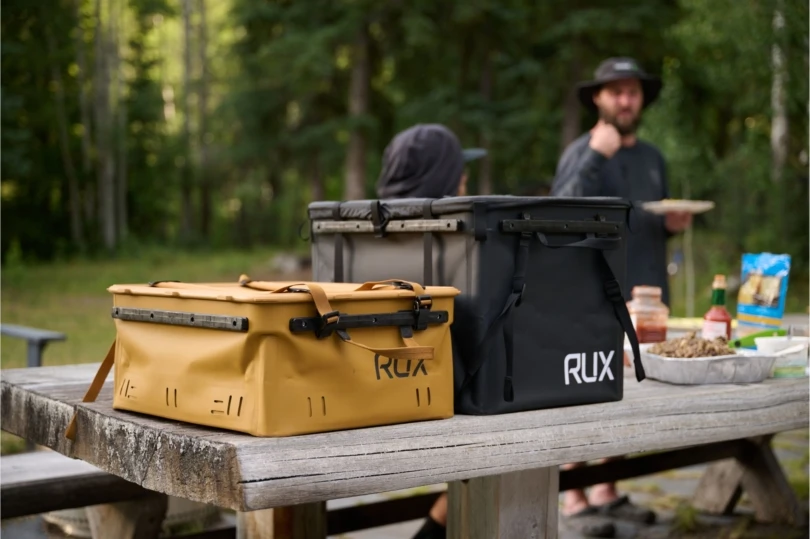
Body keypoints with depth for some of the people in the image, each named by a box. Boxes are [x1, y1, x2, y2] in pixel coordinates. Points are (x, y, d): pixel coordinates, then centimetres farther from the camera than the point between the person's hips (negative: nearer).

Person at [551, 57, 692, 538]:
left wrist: (675, 225, 2)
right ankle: (574, 500, 3)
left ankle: (607, 492, 21)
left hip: (644, 297, 7)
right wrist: (596, 157, -22)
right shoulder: (582, 153, -5)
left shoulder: (653, 157, 15)